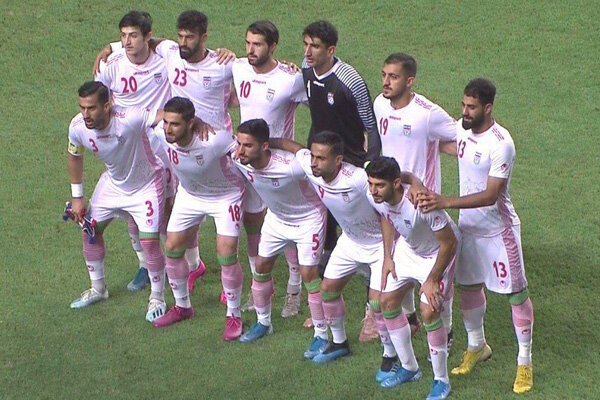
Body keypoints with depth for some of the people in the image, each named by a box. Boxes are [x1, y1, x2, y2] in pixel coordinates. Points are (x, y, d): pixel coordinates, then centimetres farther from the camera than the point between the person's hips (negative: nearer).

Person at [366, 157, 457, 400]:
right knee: (385, 301, 7)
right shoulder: (374, 197, -22)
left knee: (429, 312, -17)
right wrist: (387, 257, 1)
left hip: (438, 253, -7)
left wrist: (432, 280, -21)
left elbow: (449, 243, -28)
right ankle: (408, 368, 25)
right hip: (407, 248, 7)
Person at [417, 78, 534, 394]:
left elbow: (491, 196, -30)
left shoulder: (500, 144, -27)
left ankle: (525, 362, 15)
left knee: (516, 293, 2)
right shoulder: (461, 129, -4)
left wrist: (445, 202, -36)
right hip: (467, 225, 7)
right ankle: (476, 347, 39)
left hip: (498, 229, -7)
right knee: (468, 286, 18)